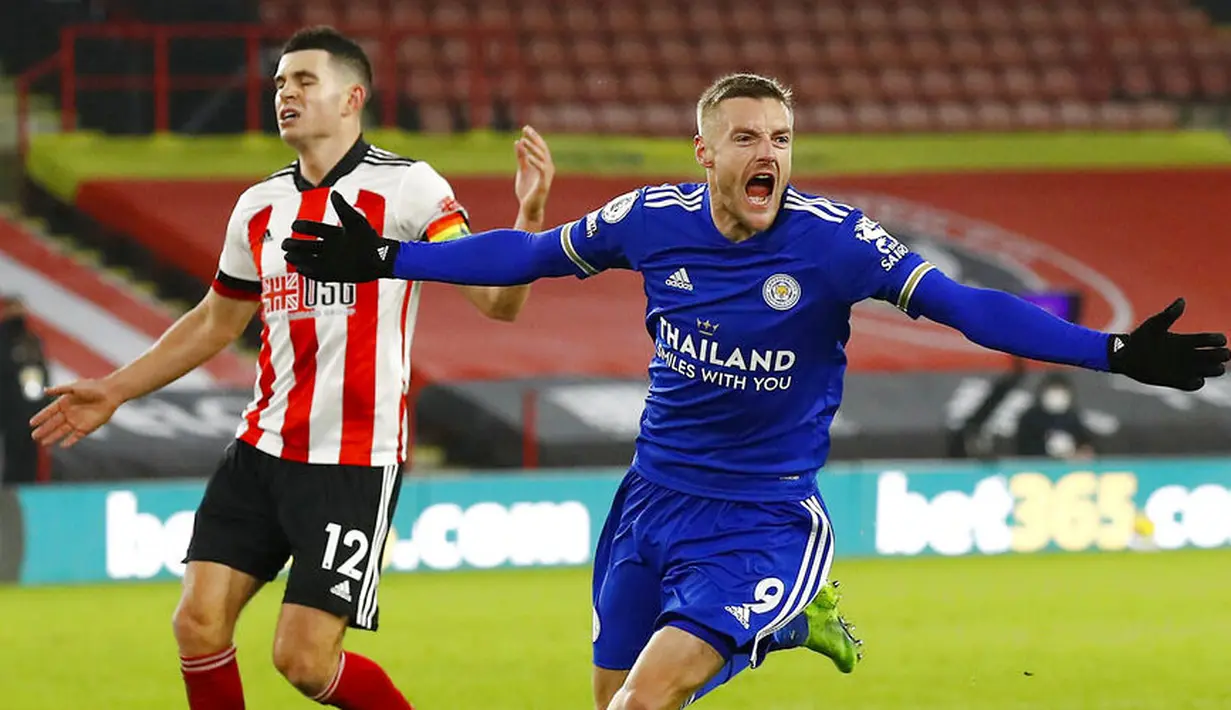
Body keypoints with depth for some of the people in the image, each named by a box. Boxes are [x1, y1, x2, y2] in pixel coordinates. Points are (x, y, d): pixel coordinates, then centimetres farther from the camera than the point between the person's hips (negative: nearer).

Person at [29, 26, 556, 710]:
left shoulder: (405, 187, -8)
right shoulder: (259, 206, 11)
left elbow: (497, 299, -15)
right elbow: (217, 321, 26)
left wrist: (529, 214, -33)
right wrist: (114, 391, 25)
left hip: (355, 461, -6)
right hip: (262, 449, 6)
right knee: (199, 625, -4)